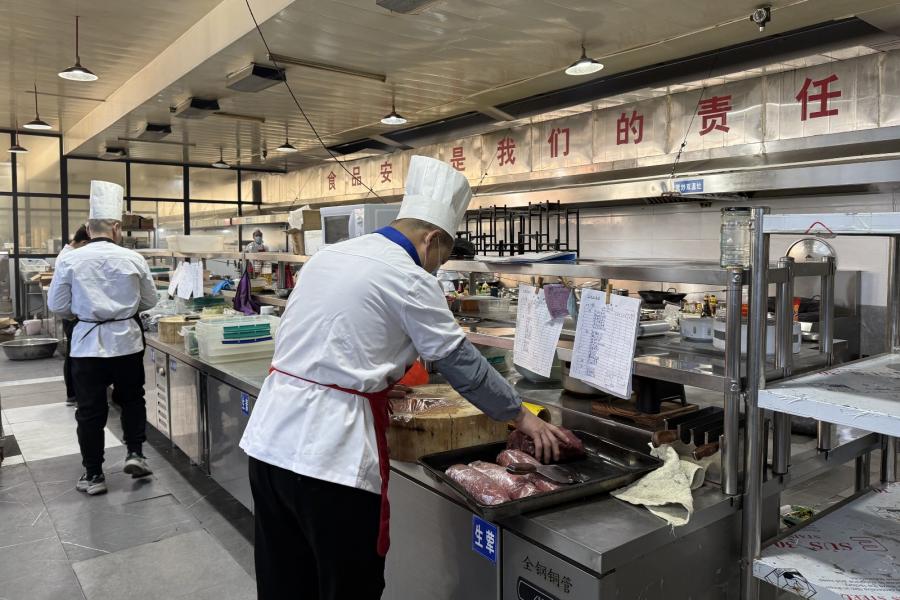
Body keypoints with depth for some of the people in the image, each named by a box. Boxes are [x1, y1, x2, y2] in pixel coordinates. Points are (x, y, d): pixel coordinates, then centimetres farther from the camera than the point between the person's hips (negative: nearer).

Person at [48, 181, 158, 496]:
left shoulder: (69, 260, -6)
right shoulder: (133, 259, -5)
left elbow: (57, 305, 0)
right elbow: (149, 301, 4)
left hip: (88, 342, 0)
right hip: (126, 340, 0)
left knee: (90, 410, 8)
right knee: (131, 399, 20)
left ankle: (93, 475, 16)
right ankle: (134, 453, 13)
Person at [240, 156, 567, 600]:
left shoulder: (330, 254, 13)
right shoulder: (408, 278, -11)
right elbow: (460, 361, -6)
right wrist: (521, 416, 6)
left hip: (270, 437, 8)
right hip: (329, 453, -8)